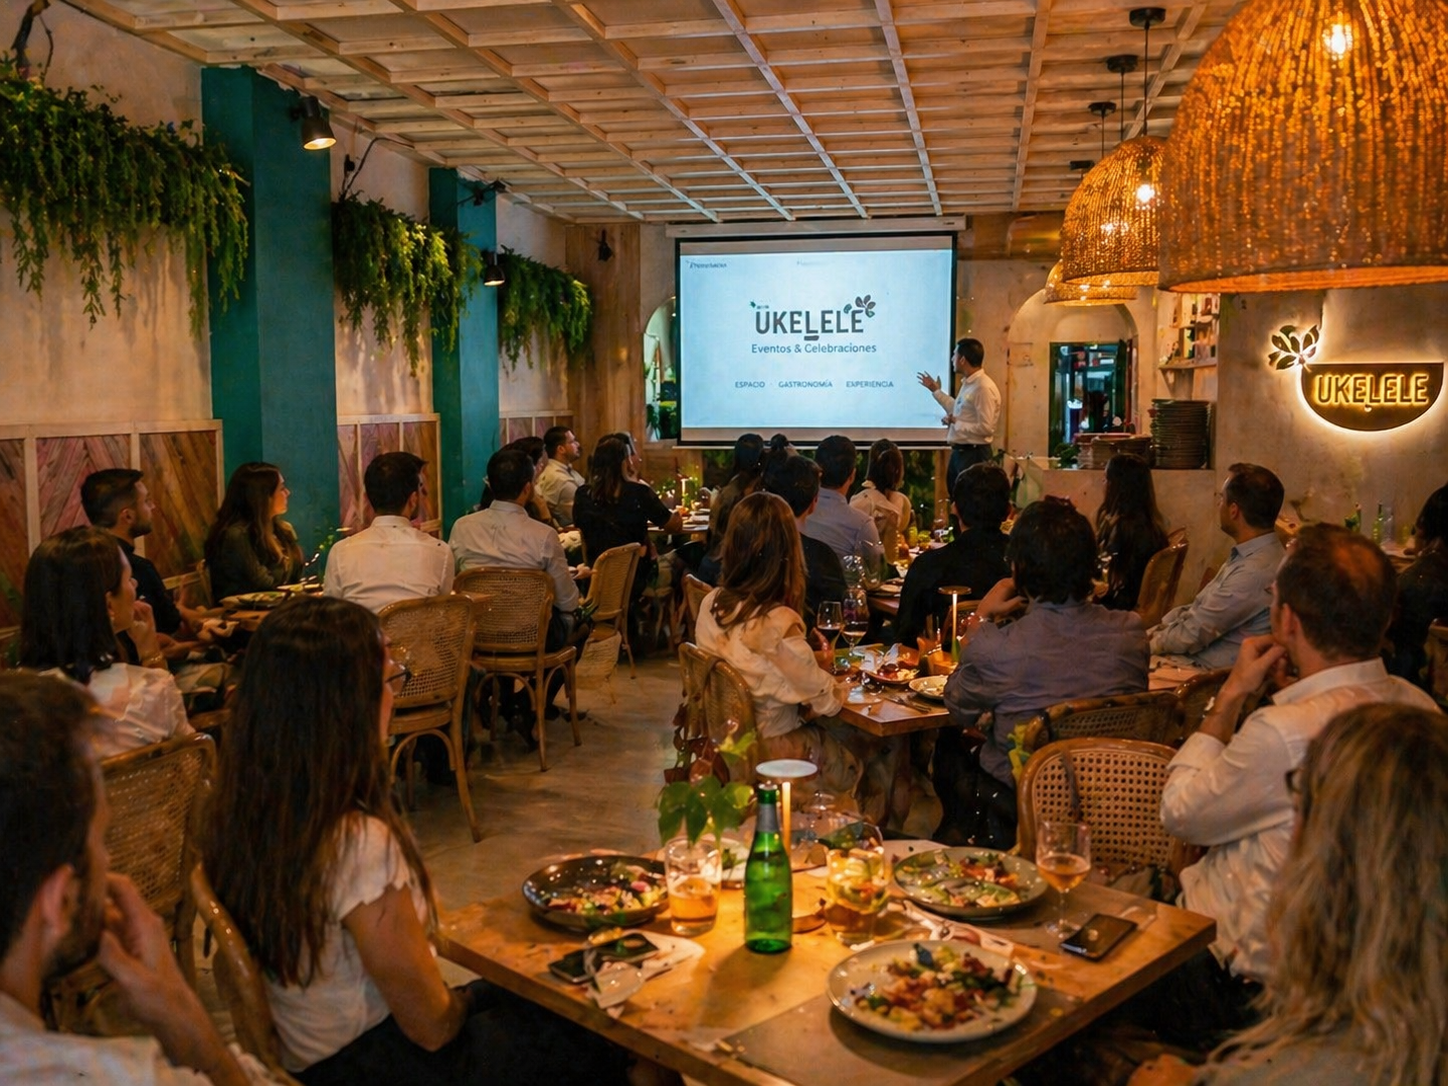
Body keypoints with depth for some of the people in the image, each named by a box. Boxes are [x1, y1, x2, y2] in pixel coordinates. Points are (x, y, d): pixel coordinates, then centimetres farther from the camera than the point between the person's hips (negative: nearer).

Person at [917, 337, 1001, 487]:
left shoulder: (984, 388, -21)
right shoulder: (968, 383, 9)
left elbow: (986, 428, -25)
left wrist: (955, 423, -15)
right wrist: (936, 391, 25)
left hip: (974, 454, -10)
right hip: (959, 451, 10)